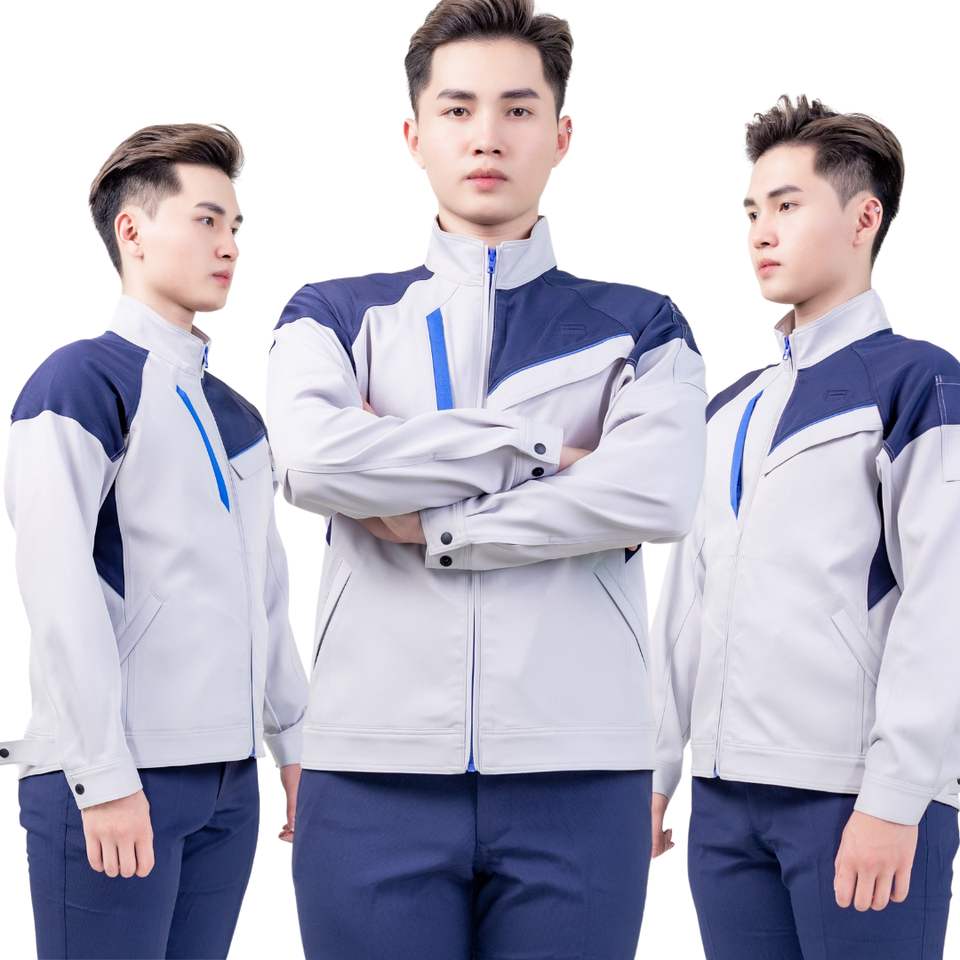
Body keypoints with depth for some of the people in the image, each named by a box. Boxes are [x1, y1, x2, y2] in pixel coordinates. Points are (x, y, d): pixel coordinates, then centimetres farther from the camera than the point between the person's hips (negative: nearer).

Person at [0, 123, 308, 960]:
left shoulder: (236, 414, 17)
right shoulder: (81, 380, -7)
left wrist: (296, 743, 17)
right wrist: (103, 776, -18)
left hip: (229, 775, 7)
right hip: (114, 777, -7)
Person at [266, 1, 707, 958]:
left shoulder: (637, 328, 11)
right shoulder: (334, 316, 12)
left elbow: (657, 491, -9)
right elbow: (313, 456, -10)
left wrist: (430, 528, -8)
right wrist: (540, 450, -6)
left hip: (579, 774, 0)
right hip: (375, 773, 0)